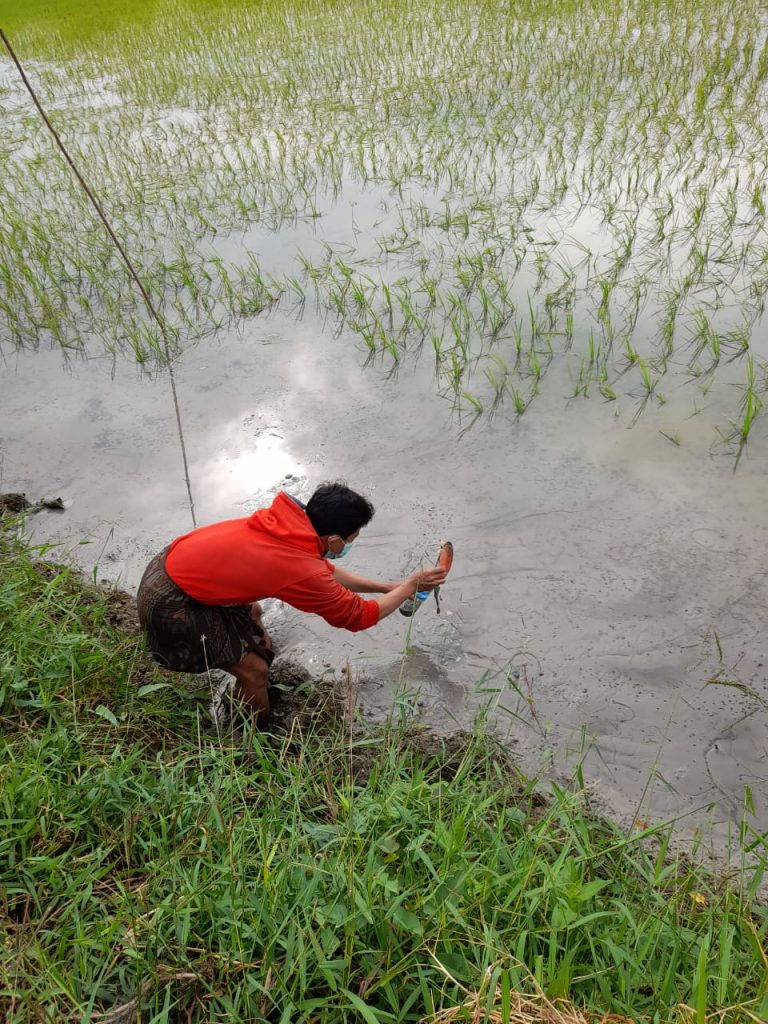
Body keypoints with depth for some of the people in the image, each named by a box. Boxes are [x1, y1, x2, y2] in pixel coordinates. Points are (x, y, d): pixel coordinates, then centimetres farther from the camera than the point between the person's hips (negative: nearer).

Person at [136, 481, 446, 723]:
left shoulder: (289, 520, -3)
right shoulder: (301, 572, -25)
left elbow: (325, 571, 15)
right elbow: (359, 616, -9)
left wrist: (388, 587, 16)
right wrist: (410, 587, 4)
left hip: (173, 564, 9)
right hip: (171, 605, -9)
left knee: (251, 614, 27)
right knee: (254, 669, 2)